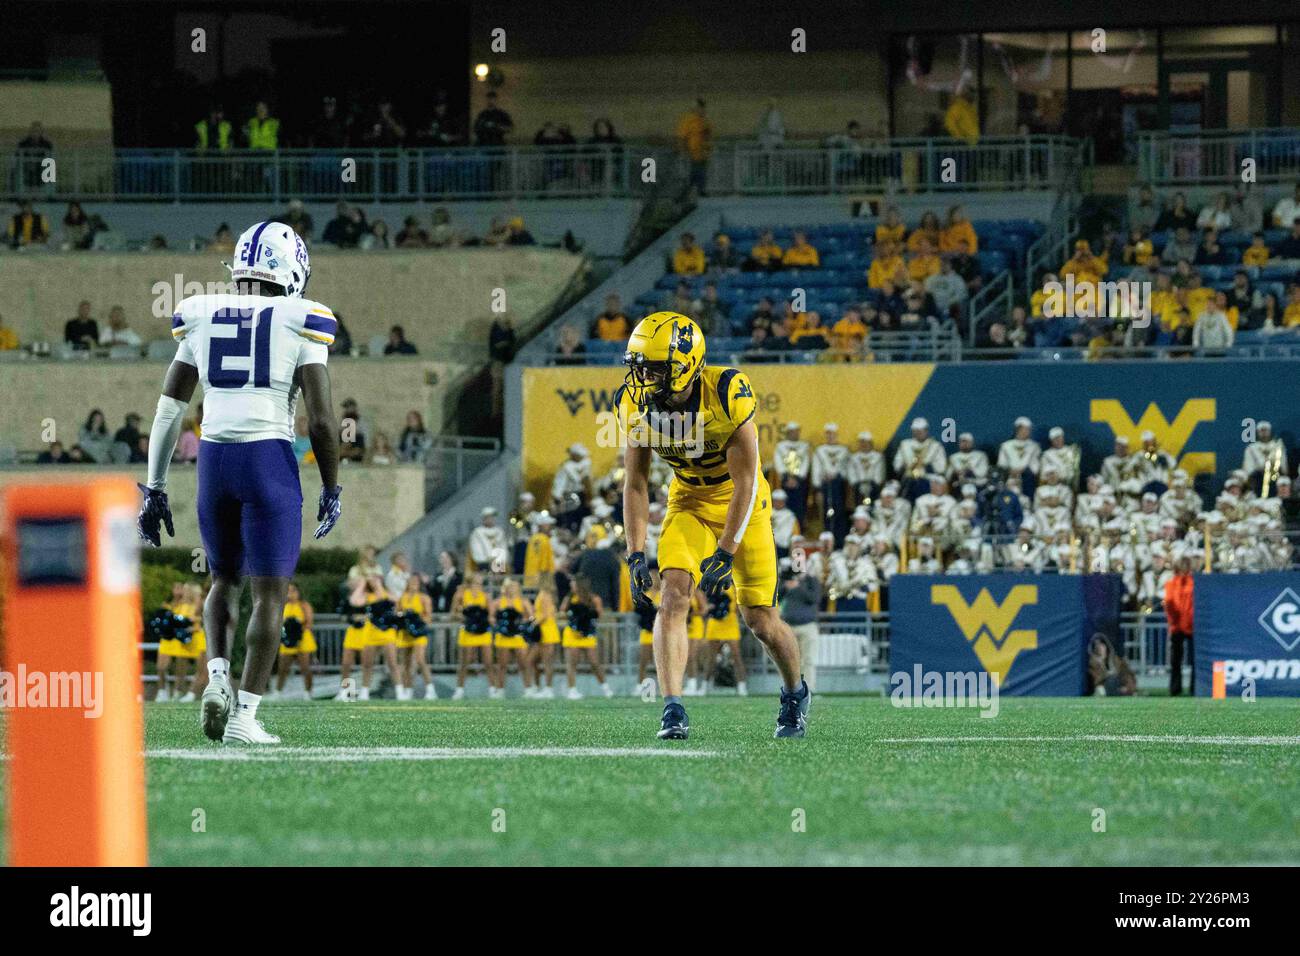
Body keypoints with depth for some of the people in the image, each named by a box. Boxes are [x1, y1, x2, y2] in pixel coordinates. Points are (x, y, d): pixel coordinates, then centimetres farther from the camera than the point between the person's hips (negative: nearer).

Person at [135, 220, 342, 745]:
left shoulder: (201, 319, 9)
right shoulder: (299, 323, -2)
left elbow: (168, 411, 8)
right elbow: (321, 418, -5)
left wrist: (155, 488, 14)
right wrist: (331, 489, 7)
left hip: (213, 459, 4)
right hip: (271, 461, -4)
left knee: (226, 578, 23)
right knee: (270, 593, 4)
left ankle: (217, 675, -1)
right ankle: (244, 715, -1)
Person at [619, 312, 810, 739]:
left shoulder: (728, 394, -30)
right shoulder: (637, 404, -16)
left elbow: (746, 482, -25)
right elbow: (636, 484, -6)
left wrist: (725, 553, -29)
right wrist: (636, 555, -14)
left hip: (741, 503, -3)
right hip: (689, 503, 3)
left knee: (760, 620, 2)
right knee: (673, 593, -22)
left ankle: (795, 693, 32)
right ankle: (673, 711, -25)